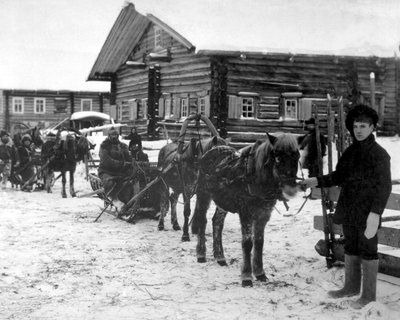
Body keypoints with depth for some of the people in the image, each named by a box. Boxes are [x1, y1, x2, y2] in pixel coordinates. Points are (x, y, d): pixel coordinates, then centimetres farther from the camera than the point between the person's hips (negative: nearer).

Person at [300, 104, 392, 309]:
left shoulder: (379, 154, -12)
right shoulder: (351, 151, 9)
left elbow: (384, 186, -14)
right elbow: (339, 176, 16)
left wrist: (375, 212, -22)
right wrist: (318, 181, 2)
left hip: (366, 213, -7)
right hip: (348, 210, 7)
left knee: (367, 251, 3)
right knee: (350, 249, 17)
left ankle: (369, 294, 15)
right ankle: (351, 287, 32)